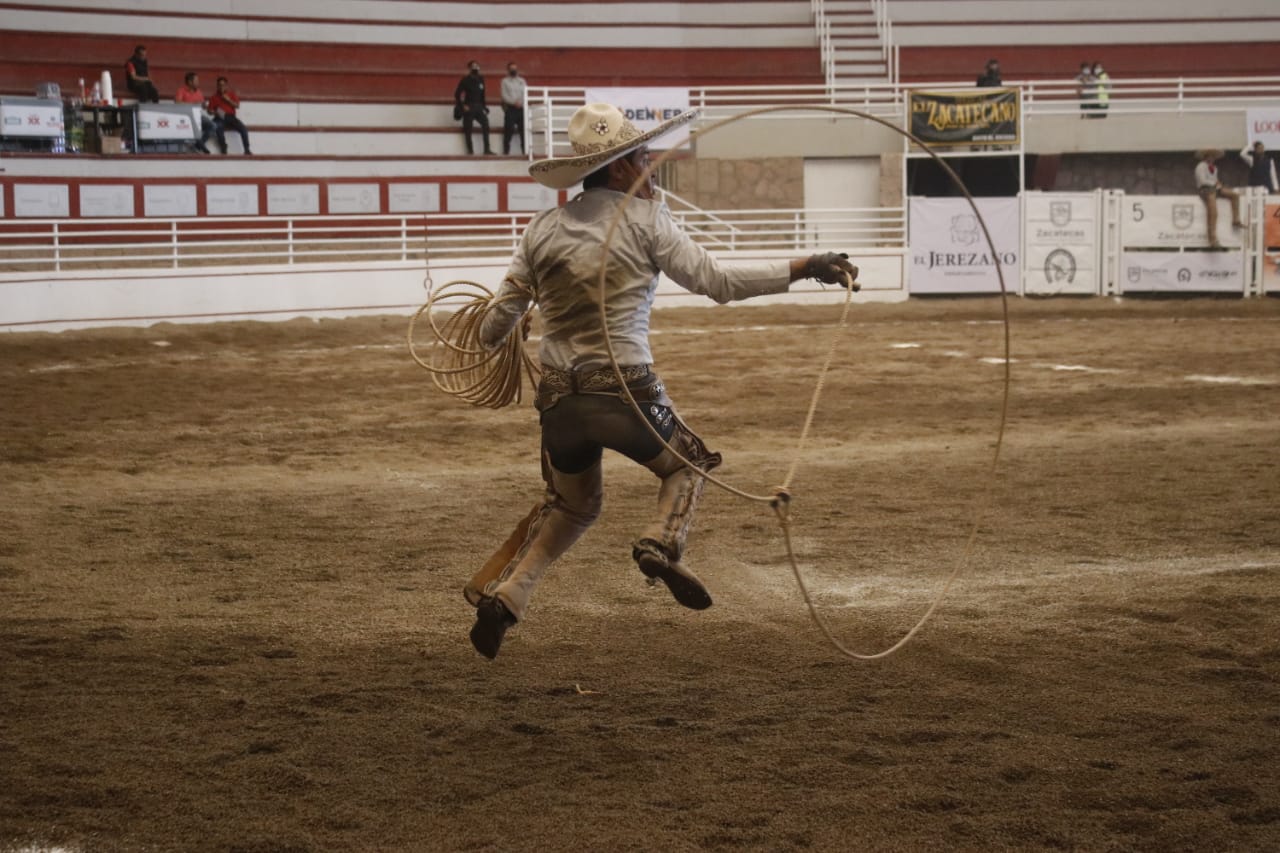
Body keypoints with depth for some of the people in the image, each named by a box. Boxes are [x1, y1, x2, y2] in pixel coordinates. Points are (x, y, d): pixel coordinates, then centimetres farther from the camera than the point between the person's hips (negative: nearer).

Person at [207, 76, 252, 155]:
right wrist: (216, 112, -12)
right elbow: (210, 110, 9)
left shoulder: (232, 94, 16)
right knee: (219, 129, -37)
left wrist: (229, 100, -9)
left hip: (231, 117, 2)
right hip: (220, 118, -2)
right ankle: (224, 150, -34)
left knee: (243, 128, -24)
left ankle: (247, 149, -22)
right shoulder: (214, 97, 12)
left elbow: (237, 106, 3)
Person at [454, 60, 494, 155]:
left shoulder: (481, 80, 11)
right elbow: (457, 94, -7)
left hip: (478, 107, 5)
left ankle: (487, 149, -7)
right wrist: (462, 106, -11)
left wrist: (483, 107, 13)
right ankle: (470, 150, 2)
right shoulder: (465, 80, -5)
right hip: (468, 107, -5)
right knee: (468, 129, -3)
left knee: (485, 124, -8)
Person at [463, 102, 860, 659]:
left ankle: (502, 593, 13)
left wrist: (492, 335, 33)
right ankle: (662, 545, -6)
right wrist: (802, 268, -3)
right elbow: (715, 281, -7)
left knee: (572, 503, 27)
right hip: (625, 391, -4)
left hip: (559, 398, 4)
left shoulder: (542, 230, 7)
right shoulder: (643, 218, -4)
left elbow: (497, 327, 8)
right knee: (685, 467, 23)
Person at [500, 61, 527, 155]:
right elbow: (504, 95, -3)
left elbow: (526, 93, 10)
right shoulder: (505, 81, 7)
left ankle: (525, 150, 3)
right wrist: (514, 102, -15)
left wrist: (521, 102, -9)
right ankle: (506, 150, -7)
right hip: (510, 108, -3)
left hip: (521, 108, 3)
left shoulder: (522, 81, 17)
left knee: (523, 129, 0)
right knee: (508, 130, -8)